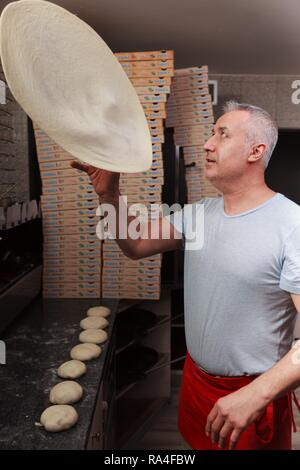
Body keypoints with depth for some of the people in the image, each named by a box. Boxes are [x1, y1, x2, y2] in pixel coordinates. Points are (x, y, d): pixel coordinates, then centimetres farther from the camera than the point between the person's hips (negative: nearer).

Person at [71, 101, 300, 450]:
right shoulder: (200, 213, -1)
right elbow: (136, 246, 1)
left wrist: (254, 397, -31)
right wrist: (109, 195, -14)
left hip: (254, 392, -6)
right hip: (195, 378, 6)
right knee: (197, 442, 27)